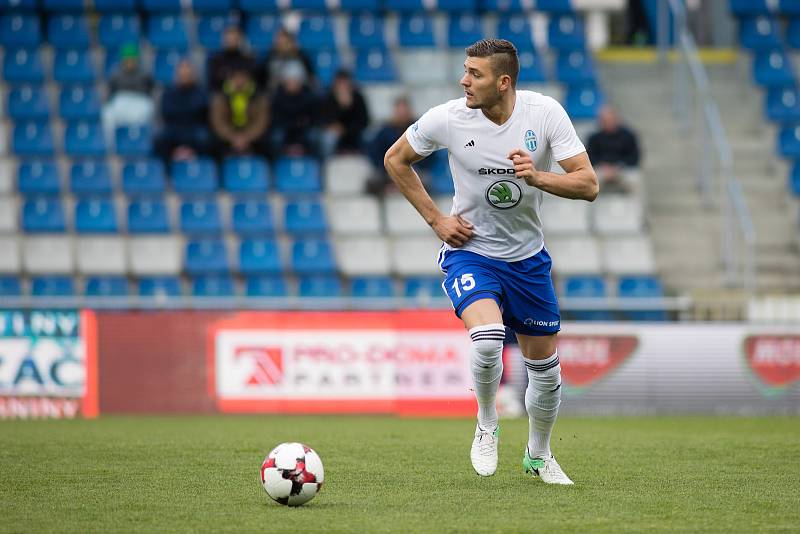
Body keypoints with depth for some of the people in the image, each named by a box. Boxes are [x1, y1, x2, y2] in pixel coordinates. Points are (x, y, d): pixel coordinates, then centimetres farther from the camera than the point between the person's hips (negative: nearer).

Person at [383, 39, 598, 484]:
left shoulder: (546, 113, -14)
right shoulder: (448, 119, -15)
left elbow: (588, 184, -15)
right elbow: (396, 160, 3)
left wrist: (536, 176, -32)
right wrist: (435, 218, -3)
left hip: (528, 256, 2)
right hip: (470, 251, -2)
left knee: (546, 366, 10)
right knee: (488, 337, -29)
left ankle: (539, 455, 36)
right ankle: (487, 427, -2)